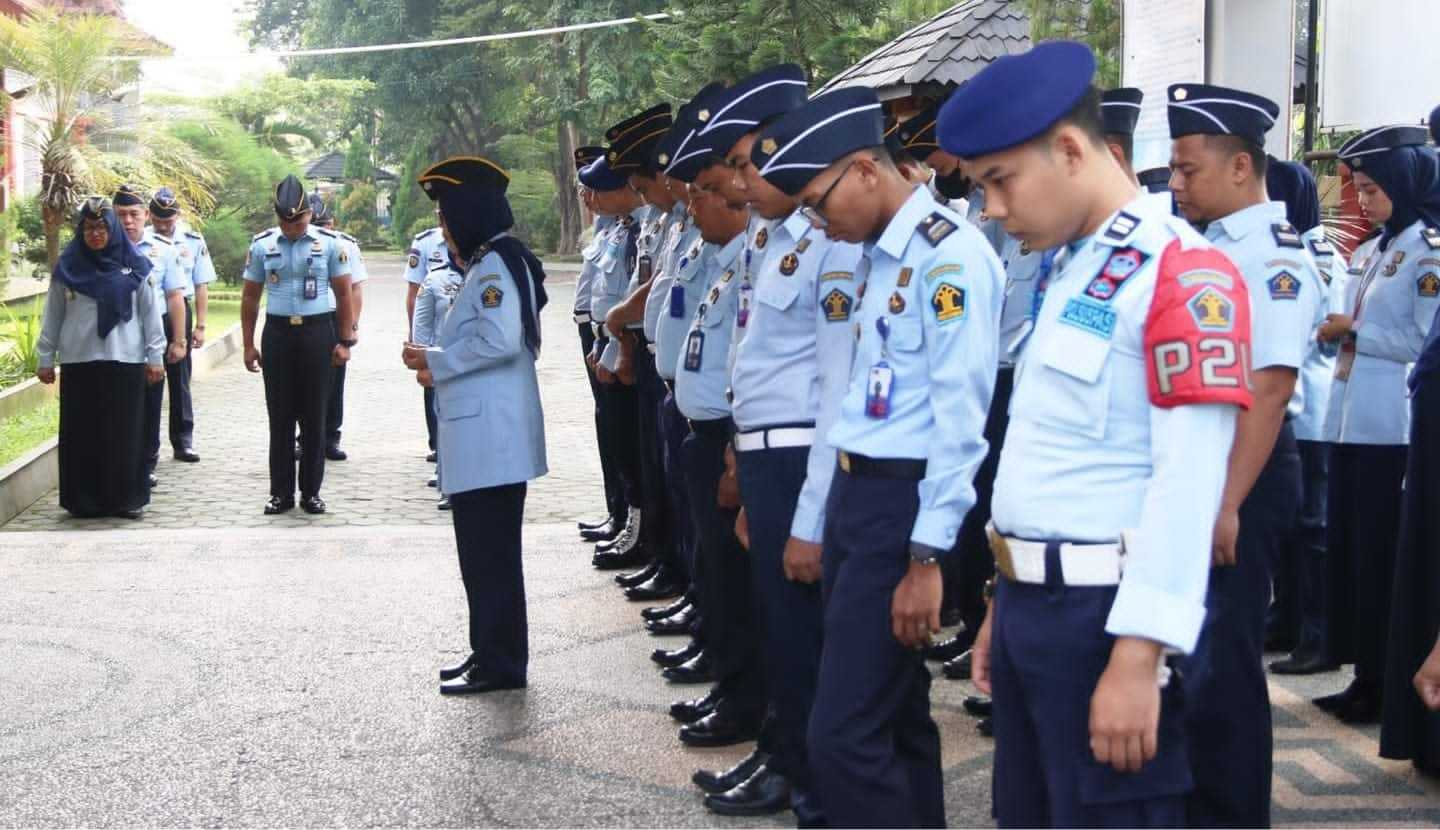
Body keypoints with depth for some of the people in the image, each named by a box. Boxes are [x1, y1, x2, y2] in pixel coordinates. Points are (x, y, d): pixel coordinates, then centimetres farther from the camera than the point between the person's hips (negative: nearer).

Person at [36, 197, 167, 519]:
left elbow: (150, 313, 5)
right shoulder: (67, 266, 7)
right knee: (81, 432, 2)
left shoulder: (135, 266, 4)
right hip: (78, 361, 1)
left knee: (124, 431, 1)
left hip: (125, 360, -1)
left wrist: (155, 356, 1)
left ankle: (127, 498, 9)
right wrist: (45, 358, 7)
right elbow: (52, 315, 10)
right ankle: (84, 500, 9)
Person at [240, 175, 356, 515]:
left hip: (317, 332, -1)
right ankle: (281, 492, 11)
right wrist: (249, 345, 6)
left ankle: (311, 491, 11)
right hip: (277, 332, 1)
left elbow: (344, 295, 4)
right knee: (280, 416, 4)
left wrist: (344, 341, 0)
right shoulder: (262, 245, 4)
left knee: (314, 417, 3)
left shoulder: (329, 244, -1)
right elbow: (250, 298, 9)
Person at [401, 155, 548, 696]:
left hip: (491, 435, -10)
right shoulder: (491, 263, 19)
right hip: (482, 434, 10)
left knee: (489, 552, -5)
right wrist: (438, 367, 9)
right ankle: (489, 652, 23)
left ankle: (501, 664, 1)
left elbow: (499, 341, -24)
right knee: (486, 549, 15)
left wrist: (435, 360, -11)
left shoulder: (494, 264, -13)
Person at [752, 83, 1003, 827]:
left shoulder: (948, 255, -15)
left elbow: (961, 417, -19)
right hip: (854, 494, 10)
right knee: (893, 718, 17)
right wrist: (825, 521, 15)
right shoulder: (879, 255, 13)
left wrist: (926, 556, -19)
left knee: (844, 736, -10)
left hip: (904, 504, -10)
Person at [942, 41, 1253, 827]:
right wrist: (1005, 604, 18)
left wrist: (1138, 656, -23)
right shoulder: (1067, 270, 14)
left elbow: (1188, 487, -21)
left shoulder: (1183, 274, -15)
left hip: (1103, 615, -9)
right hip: (1031, 603, 9)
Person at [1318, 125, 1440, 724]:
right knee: (1350, 550, 10)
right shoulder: (1380, 249, 16)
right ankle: (1364, 676, 18)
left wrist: (1354, 332, -12)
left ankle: (1389, 684, 6)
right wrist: (1337, 331, 4)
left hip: (1392, 428, -9)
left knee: (1382, 556, -3)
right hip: (1353, 421, 9)